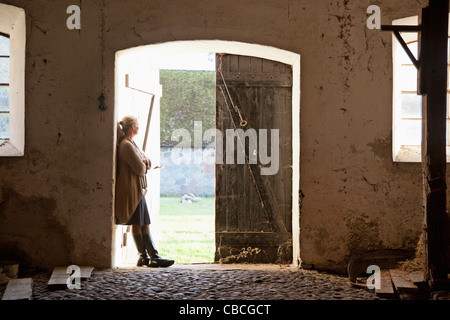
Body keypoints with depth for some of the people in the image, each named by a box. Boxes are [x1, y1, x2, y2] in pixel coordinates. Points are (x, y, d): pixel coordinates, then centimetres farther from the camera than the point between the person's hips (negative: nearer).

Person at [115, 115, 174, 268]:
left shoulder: (130, 144, 20)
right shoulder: (127, 145, -13)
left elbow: (148, 164, 19)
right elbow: (140, 169, -18)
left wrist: (144, 161, -3)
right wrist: (143, 164, 4)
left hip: (138, 190, 11)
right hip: (132, 190, -11)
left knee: (144, 224, 6)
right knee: (137, 224, -7)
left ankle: (151, 256, 5)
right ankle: (145, 256, -6)